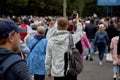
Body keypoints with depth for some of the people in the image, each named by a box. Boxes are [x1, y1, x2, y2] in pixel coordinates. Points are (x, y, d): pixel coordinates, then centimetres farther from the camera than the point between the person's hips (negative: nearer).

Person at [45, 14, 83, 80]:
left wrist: (48, 71, 14)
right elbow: (80, 33, 14)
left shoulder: (51, 41, -6)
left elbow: (48, 59, 0)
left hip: (56, 73, 1)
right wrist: (77, 21, 29)